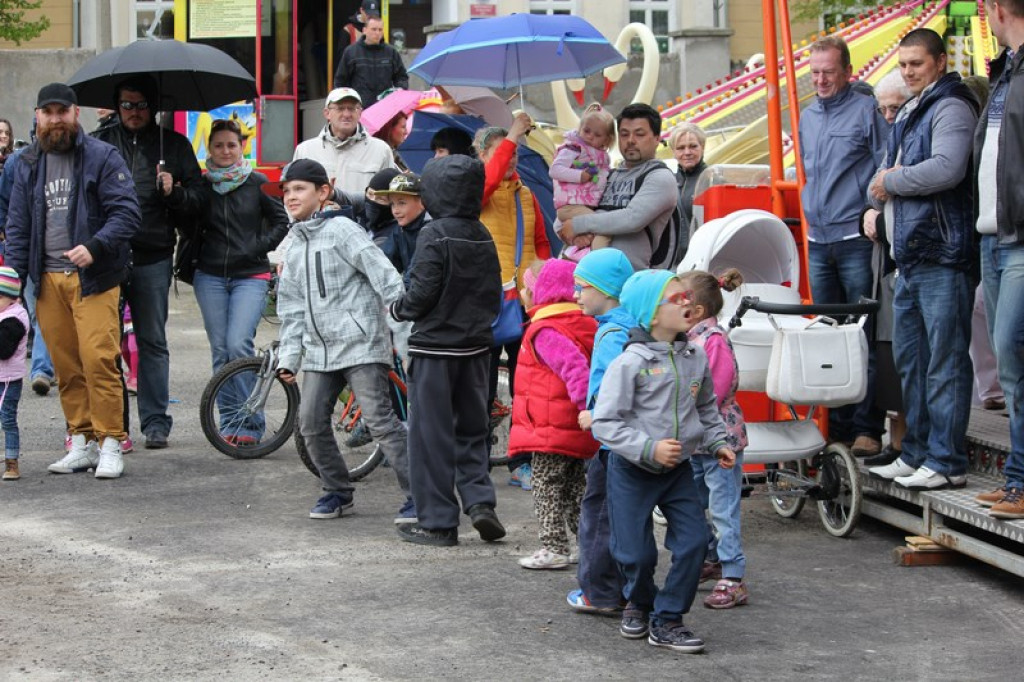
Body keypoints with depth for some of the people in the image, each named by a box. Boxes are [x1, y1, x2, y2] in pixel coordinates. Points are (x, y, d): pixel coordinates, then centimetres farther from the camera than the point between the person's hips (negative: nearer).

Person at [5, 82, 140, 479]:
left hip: (93, 278, -5)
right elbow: (17, 227, 17)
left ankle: (110, 445, -5)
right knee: (66, 367, 5)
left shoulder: (102, 157, 0)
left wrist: (94, 246, -21)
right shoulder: (28, 166, 16)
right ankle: (82, 443, 13)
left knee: (99, 359, -12)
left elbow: (127, 212, -7)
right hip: (47, 280, 5)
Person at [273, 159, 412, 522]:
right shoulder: (294, 249, 17)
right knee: (311, 421, 4)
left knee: (379, 420, -12)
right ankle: (337, 491, 21)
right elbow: (293, 308, 22)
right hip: (319, 350, 8)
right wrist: (289, 357, 16)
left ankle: (418, 494, -7)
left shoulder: (341, 230, -7)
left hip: (360, 344, -8)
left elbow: (383, 274, -14)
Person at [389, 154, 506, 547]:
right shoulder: (482, 236, 6)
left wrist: (397, 310, 1)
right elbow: (494, 295, 9)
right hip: (476, 345, 6)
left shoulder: (435, 234, -14)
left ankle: (437, 523, 4)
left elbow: (422, 293, -17)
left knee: (431, 434, 1)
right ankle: (479, 500, 2)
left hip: (435, 347, -6)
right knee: (471, 430, 18)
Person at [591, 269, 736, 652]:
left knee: (694, 541, -5)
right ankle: (639, 603, 34)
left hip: (678, 469, 5)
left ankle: (666, 621, 9)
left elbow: (706, 408, 17)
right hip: (632, 471, -5)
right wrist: (649, 448, -27)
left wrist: (717, 443, 4)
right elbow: (605, 422, -20)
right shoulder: (629, 363, -18)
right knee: (637, 552, 2)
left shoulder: (695, 358, 0)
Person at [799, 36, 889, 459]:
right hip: (818, 243, 6)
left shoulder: (867, 111, -2)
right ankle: (836, 426, 13)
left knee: (864, 338, -5)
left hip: (855, 239, -6)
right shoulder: (807, 118, 17)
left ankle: (867, 428, -3)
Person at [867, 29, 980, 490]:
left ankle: (947, 462, -5)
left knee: (944, 361, -8)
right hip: (910, 257, 10)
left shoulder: (951, 107, -8)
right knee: (910, 360, 14)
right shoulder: (907, 114, 22)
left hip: (942, 256, -10)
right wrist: (881, 189, 2)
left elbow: (946, 169, -24)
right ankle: (916, 453, 23)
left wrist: (891, 181, -10)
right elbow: (878, 188, 25)